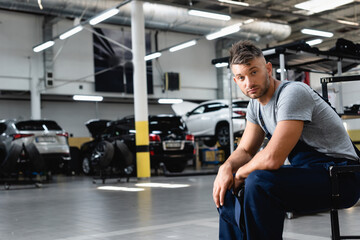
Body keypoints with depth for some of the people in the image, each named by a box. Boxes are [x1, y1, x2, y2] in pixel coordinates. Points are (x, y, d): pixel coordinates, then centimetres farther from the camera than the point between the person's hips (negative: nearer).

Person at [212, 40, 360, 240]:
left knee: (258, 182, -33)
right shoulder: (256, 104, 6)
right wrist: (226, 167, -10)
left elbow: (272, 159, -30)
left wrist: (240, 173, -11)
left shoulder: (292, 93, -22)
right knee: (226, 189, 8)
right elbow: (245, 150, 12)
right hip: (305, 171, 9)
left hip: (339, 176, -9)